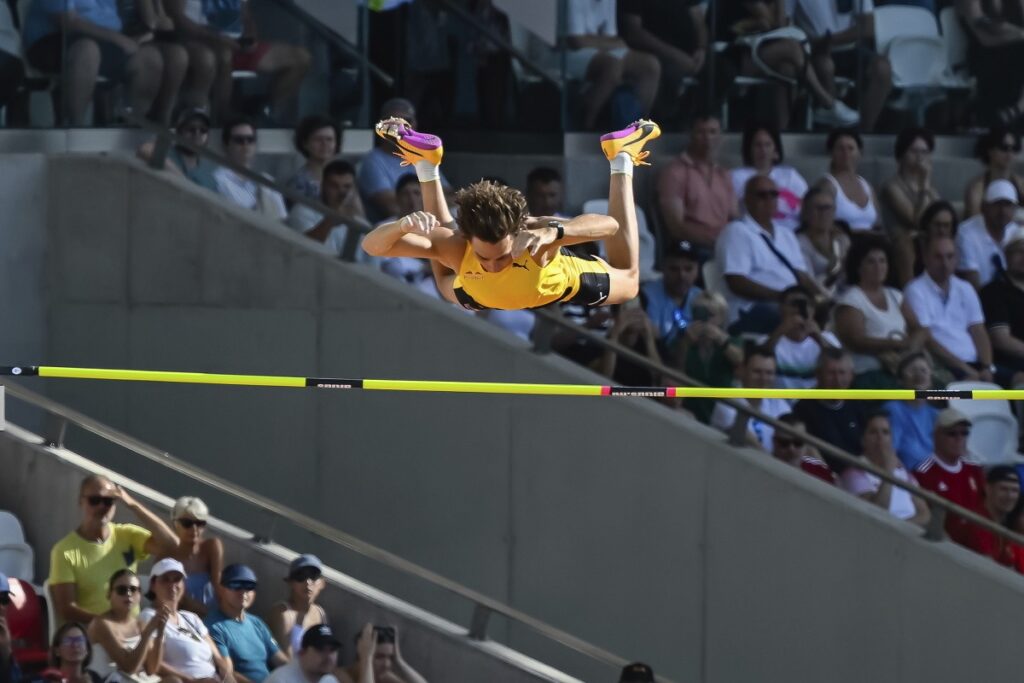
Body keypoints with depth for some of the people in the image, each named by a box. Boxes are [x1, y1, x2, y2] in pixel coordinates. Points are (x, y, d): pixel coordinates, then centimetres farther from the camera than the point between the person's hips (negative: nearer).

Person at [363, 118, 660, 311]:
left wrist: (552, 233, -73)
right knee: (447, 284, 36)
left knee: (627, 280, 28)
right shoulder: (456, 246, -42)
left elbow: (610, 225, -55)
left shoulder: (532, 235, -47)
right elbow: (372, 245, -42)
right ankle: (425, 163, 36)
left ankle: (622, 160, 35)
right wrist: (404, 225, -65)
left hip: (563, 286, -2)